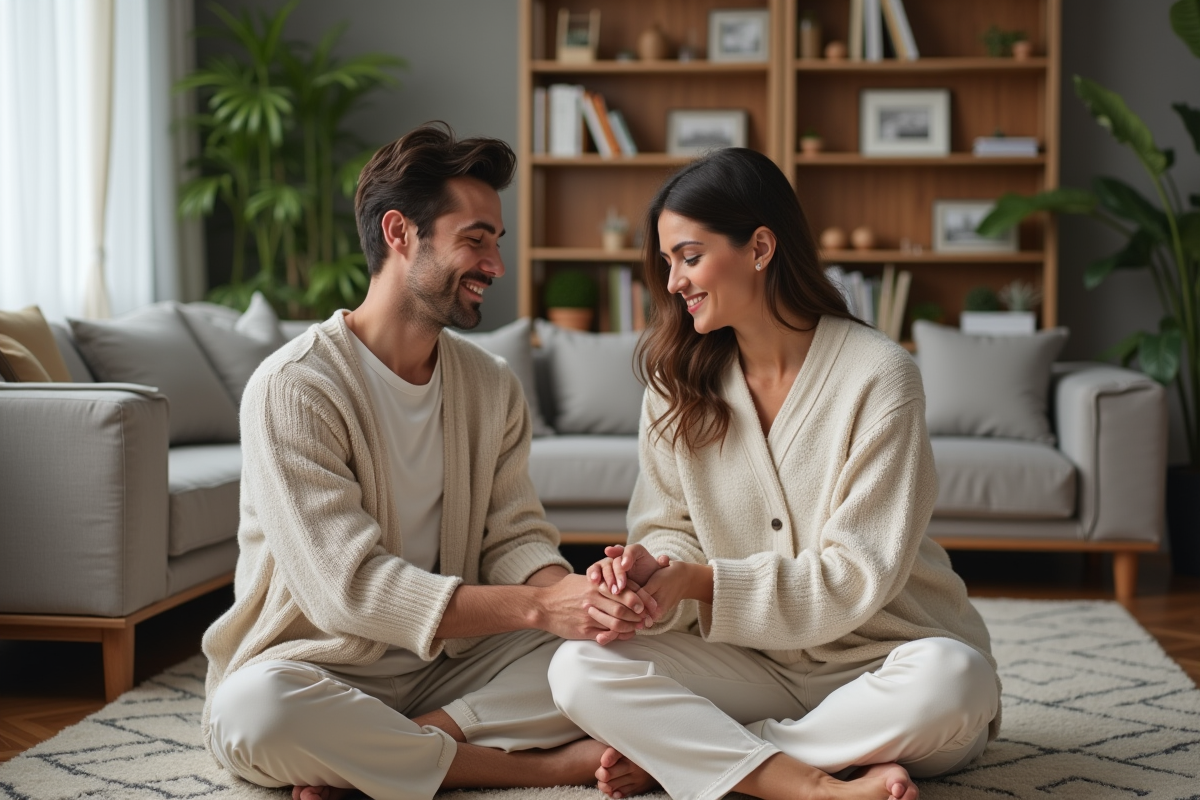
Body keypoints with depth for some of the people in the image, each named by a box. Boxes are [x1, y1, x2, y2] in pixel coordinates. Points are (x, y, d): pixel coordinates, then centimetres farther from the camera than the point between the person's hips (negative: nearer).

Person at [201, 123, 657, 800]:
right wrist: (537, 606, -30)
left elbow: (515, 537, 0)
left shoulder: (495, 388, 7)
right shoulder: (294, 387, -16)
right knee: (254, 710, -39)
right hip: (317, 665, -5)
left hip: (449, 663, 5)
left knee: (619, 642, -15)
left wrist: (568, 588, -25)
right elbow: (349, 586, -24)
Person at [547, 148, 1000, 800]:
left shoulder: (878, 376, -13)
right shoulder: (678, 383, 3)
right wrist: (651, 573, -21)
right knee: (577, 670, -21)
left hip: (880, 660, -3)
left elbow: (856, 576, -15)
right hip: (754, 665, 3)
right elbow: (672, 529, 3)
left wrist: (699, 582, -23)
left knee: (953, 680, -37)